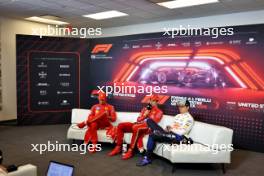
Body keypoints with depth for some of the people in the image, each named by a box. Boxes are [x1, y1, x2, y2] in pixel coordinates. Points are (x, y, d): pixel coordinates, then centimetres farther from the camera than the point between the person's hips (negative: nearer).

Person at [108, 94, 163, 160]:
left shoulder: (159, 112, 8)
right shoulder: (145, 109, 26)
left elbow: (153, 122, -8)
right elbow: (138, 119, 17)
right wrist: (145, 114, 2)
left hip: (148, 127, -7)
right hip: (138, 125, 7)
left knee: (136, 128, -40)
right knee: (120, 125, -10)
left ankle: (130, 151, -34)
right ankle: (118, 148, -8)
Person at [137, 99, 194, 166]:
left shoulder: (189, 118, -1)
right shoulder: (178, 116, 23)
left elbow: (182, 132, -10)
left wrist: (171, 129, -10)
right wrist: (168, 128, -2)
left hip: (177, 136, -7)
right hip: (169, 133, 8)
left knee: (152, 136, -28)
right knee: (149, 120, -8)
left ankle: (147, 158, -20)